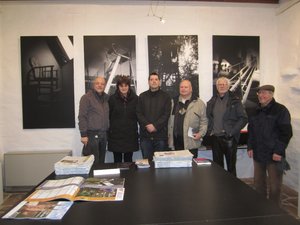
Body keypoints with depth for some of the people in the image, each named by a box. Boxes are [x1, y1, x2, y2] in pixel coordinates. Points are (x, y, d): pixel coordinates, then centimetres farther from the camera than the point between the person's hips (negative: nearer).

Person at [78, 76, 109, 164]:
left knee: (101, 161, 12)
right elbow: (82, 117, -9)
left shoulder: (106, 97, 12)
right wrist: (83, 135, -13)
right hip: (92, 134, -6)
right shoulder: (86, 97, -6)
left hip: (103, 134, 6)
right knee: (93, 162, -5)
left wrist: (107, 131, 13)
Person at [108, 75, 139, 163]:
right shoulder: (112, 99, -1)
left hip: (130, 135, 1)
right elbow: (108, 116, 1)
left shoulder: (135, 98, 2)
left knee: (128, 161, 11)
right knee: (117, 161, 7)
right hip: (116, 135, -1)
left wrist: (136, 130, 3)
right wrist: (109, 131, -2)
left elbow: (138, 115, 7)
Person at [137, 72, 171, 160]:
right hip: (145, 135, 2)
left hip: (161, 134, -1)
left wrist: (155, 126, -14)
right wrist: (147, 125, -12)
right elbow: (139, 114, 3)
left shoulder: (166, 96, 6)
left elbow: (166, 114, -3)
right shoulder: (142, 96, 11)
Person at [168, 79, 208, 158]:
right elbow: (170, 120, 14)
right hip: (176, 141, 3)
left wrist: (201, 133, -10)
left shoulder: (199, 103, 3)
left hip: (191, 142, -3)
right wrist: (169, 136, 9)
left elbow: (203, 121, 3)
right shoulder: (173, 102, 13)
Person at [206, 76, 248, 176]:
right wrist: (210, 130, 4)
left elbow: (244, 118, -7)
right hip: (215, 138, 4)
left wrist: (232, 132, -13)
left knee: (231, 166, 7)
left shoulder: (234, 101, -3)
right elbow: (208, 117, 17)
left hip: (229, 139, -4)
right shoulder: (212, 101, 9)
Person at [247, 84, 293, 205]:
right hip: (258, 154, 6)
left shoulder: (280, 110, -7)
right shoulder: (256, 111, 12)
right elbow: (250, 130, 18)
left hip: (274, 155, -6)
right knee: (258, 183, 15)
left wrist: (279, 151, -15)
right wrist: (250, 147, 9)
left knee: (275, 185, 4)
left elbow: (286, 133, -10)